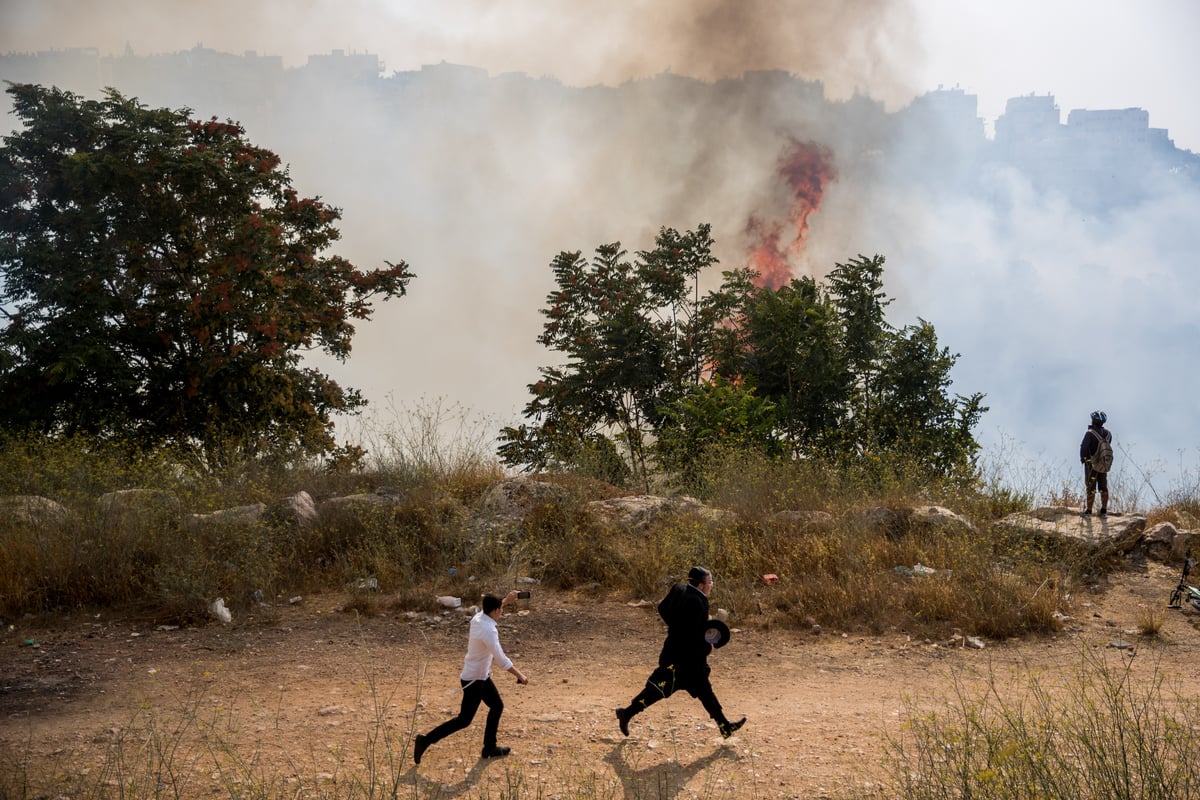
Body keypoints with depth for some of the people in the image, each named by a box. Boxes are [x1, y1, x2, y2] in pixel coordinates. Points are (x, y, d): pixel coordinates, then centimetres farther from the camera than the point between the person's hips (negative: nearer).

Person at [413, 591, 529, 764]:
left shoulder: (478, 618, -3)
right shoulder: (489, 631, -29)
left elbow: (491, 610, 24)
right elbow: (501, 660, -30)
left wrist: (507, 600, 20)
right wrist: (519, 675, -22)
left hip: (481, 676, 10)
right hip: (474, 680, -10)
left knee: (497, 706, 19)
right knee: (464, 720, -1)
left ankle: (489, 748, 26)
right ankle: (426, 740, 3)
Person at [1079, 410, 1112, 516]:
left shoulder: (1090, 433, -19)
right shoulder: (1108, 434, -1)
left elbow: (1084, 447, -25)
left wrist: (1083, 459, -8)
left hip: (1091, 464, -5)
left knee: (1091, 488, 3)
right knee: (1103, 488, 14)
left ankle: (1088, 511, 8)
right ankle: (1104, 510, 19)